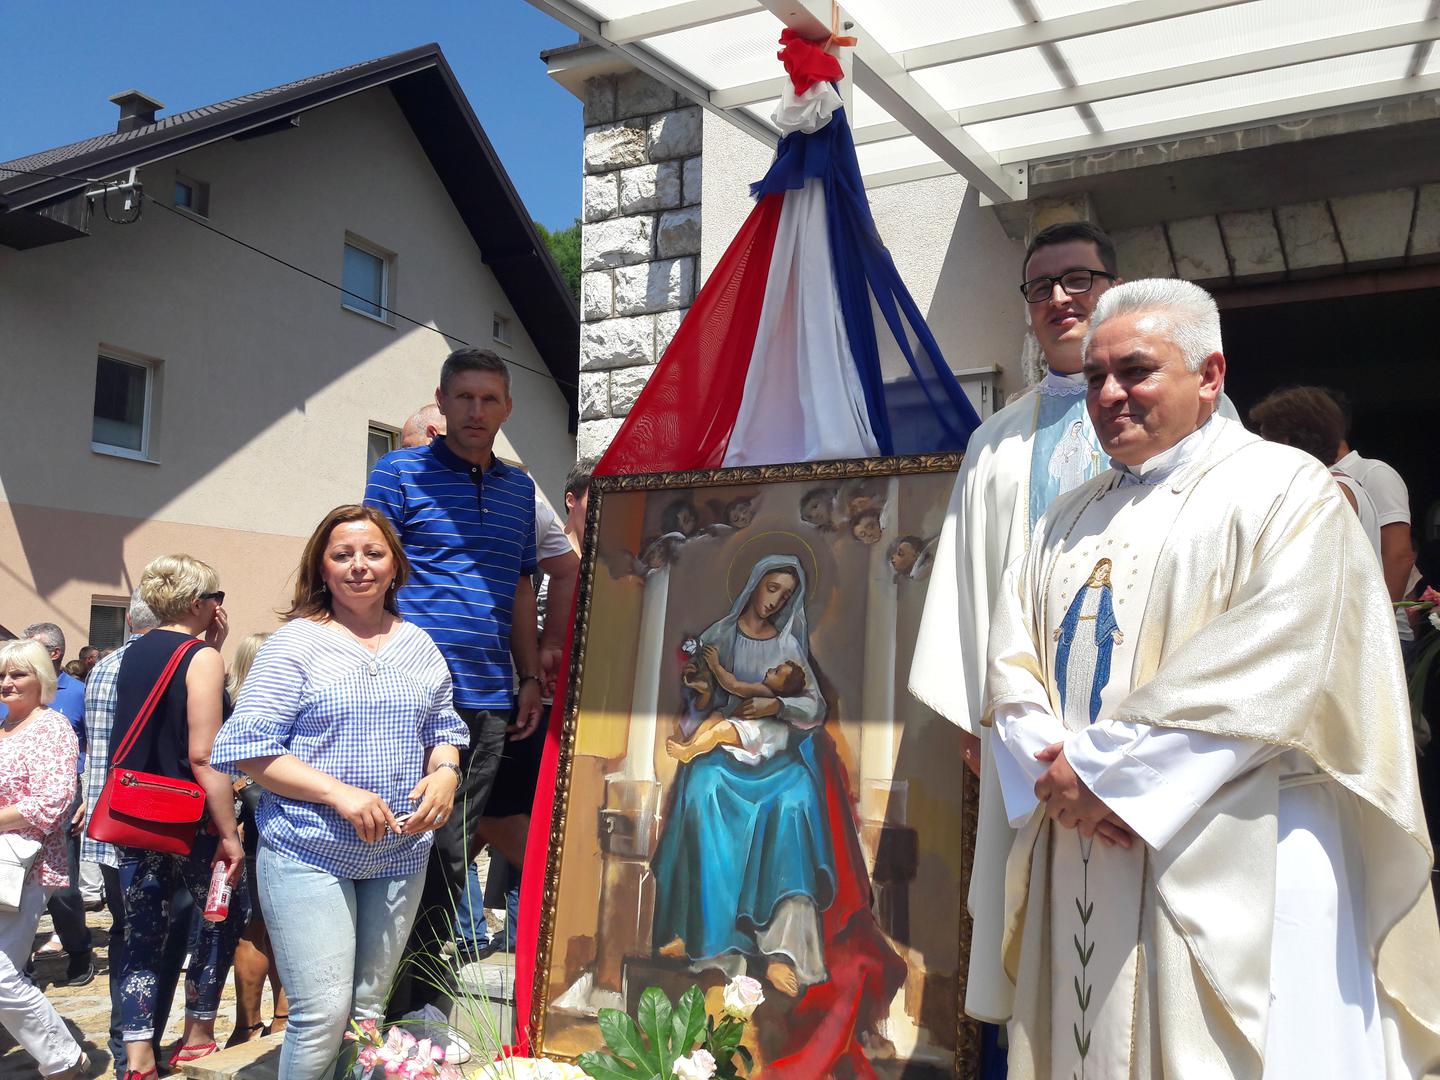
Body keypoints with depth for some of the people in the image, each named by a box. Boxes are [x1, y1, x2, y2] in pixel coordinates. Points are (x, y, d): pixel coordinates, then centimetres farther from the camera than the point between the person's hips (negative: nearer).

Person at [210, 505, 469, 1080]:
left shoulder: (418, 645, 9)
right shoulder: (295, 642, -5)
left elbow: (444, 729, 17)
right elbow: (250, 748, -10)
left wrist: (445, 774, -5)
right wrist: (339, 792, -20)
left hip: (400, 856, 5)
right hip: (309, 854, -4)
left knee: (369, 1010, 14)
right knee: (323, 1016, -5)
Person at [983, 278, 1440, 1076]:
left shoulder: (1284, 492, -3)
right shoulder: (1070, 519, 16)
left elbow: (1267, 675, -16)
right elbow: (1012, 659, 8)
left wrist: (1105, 771, -16)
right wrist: (1056, 773, -10)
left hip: (1223, 867, -5)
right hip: (1075, 851, 6)